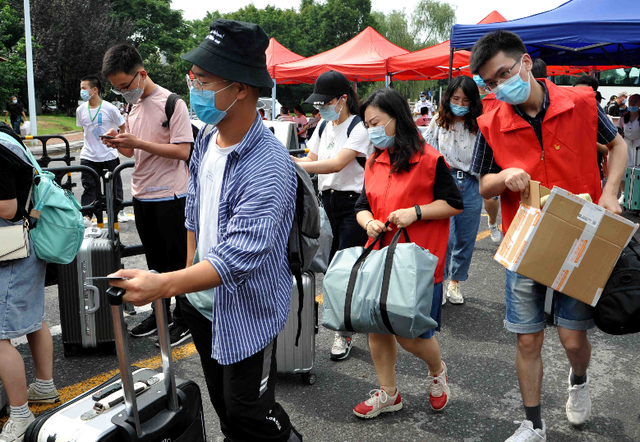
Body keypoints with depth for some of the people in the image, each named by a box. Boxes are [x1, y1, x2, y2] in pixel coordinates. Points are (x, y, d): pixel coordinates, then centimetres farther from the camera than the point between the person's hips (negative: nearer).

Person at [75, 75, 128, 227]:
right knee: (89, 186, -3)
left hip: (109, 155, -2)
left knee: (114, 184, 10)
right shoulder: (81, 110, 2)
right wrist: (87, 141, 12)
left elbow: (123, 127, 2)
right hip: (88, 156, 2)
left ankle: (119, 210, 29)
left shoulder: (109, 108, -10)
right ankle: (86, 216, 0)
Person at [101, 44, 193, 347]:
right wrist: (117, 143, -4)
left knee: (177, 262, 3)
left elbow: (183, 151, -19)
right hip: (142, 196, 7)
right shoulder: (132, 106, 11)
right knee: (155, 261, 17)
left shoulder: (172, 103, -13)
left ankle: (184, 320, 15)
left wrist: (138, 143, -22)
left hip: (170, 196, -7)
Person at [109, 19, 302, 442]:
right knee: (220, 399, 25)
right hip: (203, 301, 8)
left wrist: (164, 284, -46)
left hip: (247, 313, -8)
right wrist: (187, 274, 12)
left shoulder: (268, 168, -29)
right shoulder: (207, 139, -2)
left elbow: (239, 256, -36)